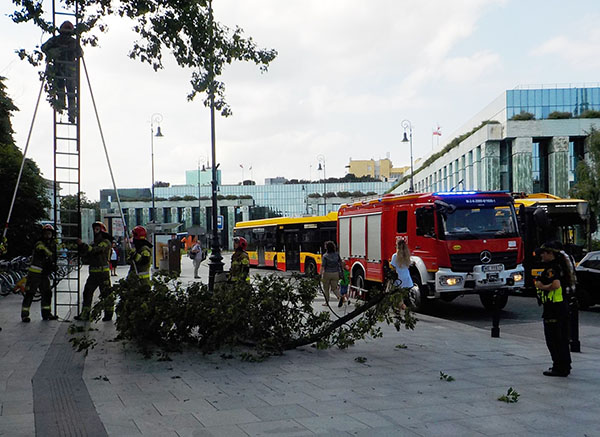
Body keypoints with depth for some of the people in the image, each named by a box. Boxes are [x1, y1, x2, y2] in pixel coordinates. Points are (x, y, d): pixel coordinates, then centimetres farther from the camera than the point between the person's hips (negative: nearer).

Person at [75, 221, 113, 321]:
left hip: (103, 272, -8)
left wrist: (83, 244, -24)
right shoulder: (95, 243, 20)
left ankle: (109, 313, 7)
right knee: (87, 292, 6)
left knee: (106, 293, -2)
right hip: (93, 272, 8)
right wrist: (80, 246, -4)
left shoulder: (106, 242, -6)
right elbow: (85, 253, 13)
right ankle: (85, 314, 12)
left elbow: (94, 250, -19)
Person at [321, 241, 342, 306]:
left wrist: (321, 275, -14)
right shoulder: (337, 255, 0)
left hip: (327, 274, -3)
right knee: (334, 288, 10)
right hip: (335, 274, 3)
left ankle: (327, 302, 19)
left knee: (326, 289, 13)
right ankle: (340, 297, -17)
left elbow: (322, 267, -16)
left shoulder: (325, 256, -13)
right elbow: (340, 263, 9)